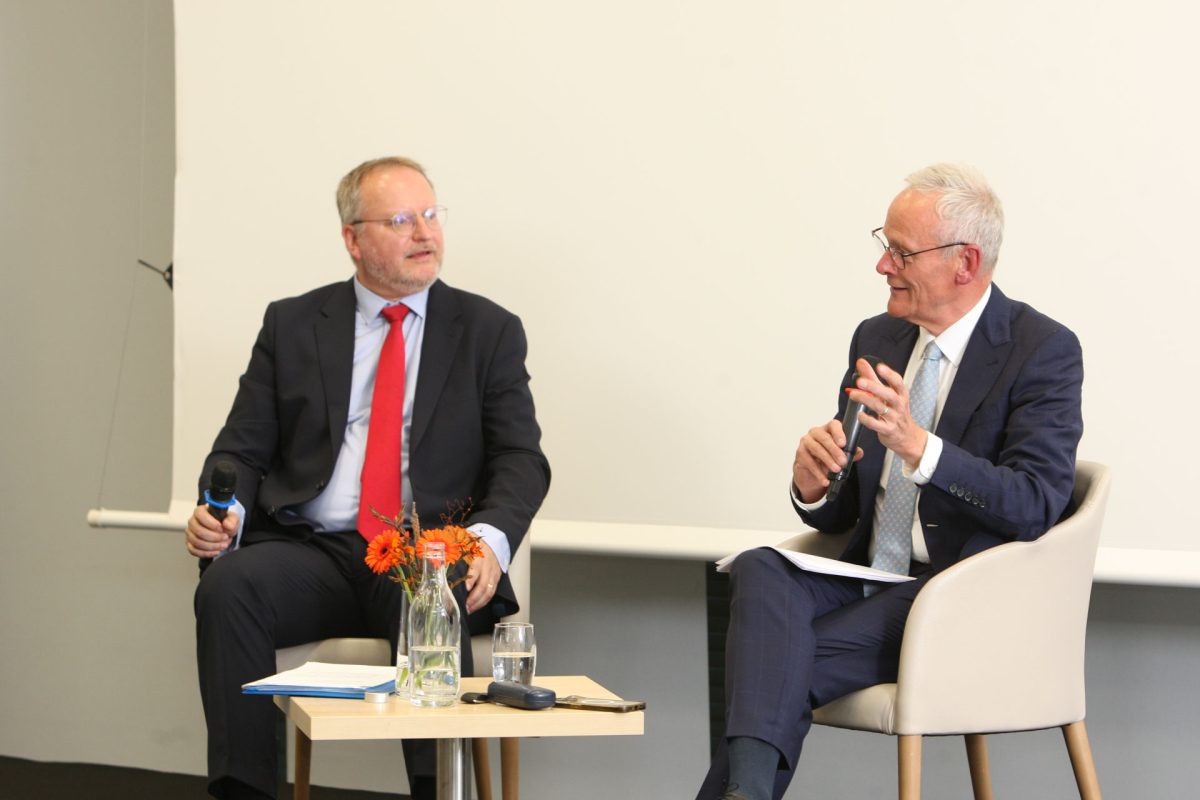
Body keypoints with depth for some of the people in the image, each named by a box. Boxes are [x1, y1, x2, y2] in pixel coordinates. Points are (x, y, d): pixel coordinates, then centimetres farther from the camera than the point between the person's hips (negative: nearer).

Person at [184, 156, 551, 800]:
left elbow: (521, 459, 4)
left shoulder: (488, 331, 12)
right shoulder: (292, 324, 15)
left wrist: (489, 538, -17)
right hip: (309, 551, 2)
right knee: (229, 584, -30)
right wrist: (219, 512, -11)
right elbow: (243, 448, 12)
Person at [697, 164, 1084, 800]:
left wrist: (917, 445, -28)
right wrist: (812, 486, -10)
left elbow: (1035, 507, -16)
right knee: (760, 570, -28)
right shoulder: (877, 338, 14)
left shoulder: (1044, 351, -6)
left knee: (788, 667, -29)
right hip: (868, 580, 5)